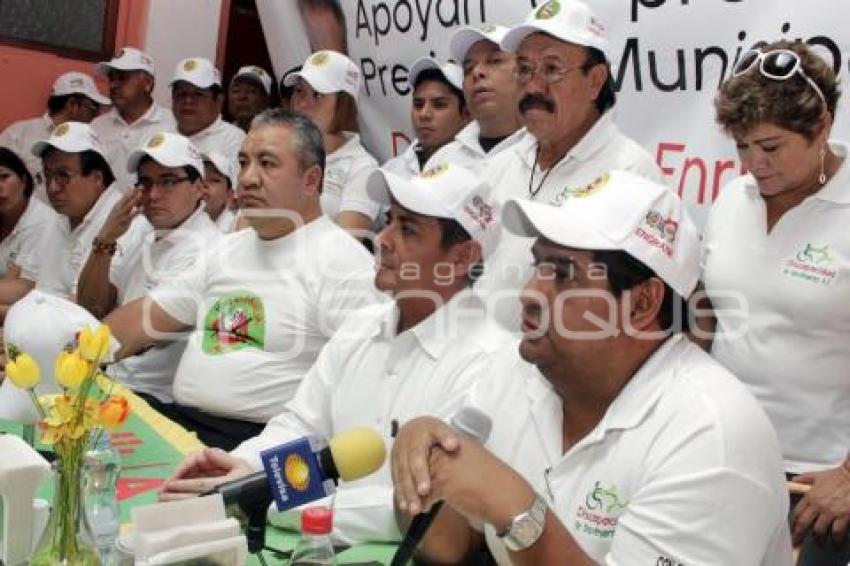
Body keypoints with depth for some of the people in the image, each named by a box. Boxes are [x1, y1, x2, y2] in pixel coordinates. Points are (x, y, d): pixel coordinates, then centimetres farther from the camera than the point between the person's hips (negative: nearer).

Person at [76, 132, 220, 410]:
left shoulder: (203, 248, -14)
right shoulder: (146, 236, 14)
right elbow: (91, 308, 12)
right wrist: (104, 241, -1)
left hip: (155, 397, -8)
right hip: (115, 381, 8)